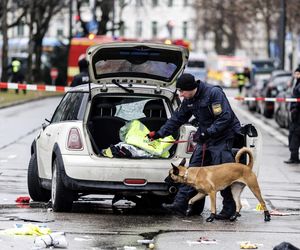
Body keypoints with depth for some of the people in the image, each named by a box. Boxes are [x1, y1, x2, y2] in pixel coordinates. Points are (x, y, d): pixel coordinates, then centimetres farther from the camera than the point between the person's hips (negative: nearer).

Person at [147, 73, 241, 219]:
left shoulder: (214, 93, -19)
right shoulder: (189, 100, 7)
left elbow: (225, 117, -24)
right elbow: (177, 118, 18)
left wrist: (208, 132, -27)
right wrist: (160, 133, 14)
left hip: (222, 137, -8)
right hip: (205, 138, 8)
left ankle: (229, 209, -3)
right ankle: (180, 204, 2)